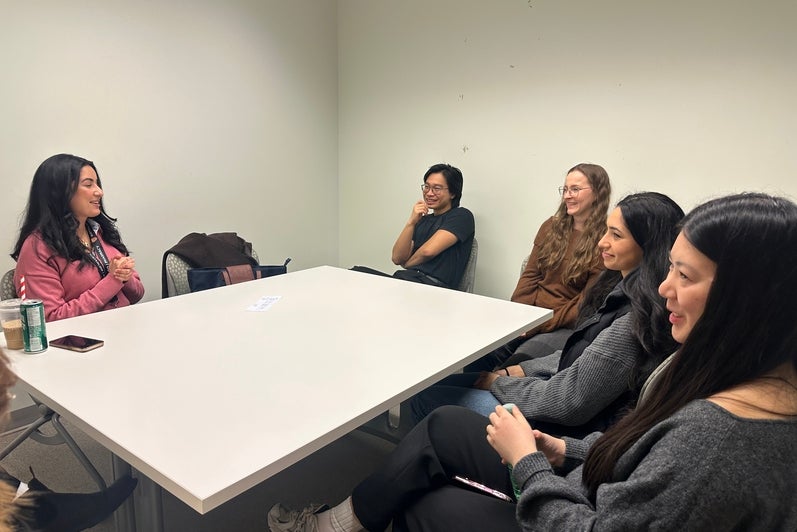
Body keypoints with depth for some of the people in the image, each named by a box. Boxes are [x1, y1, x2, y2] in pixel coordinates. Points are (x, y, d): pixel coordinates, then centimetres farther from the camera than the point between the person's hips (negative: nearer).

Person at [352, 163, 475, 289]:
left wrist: (406, 265, 10)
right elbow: (397, 258, 11)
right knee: (356, 273, -21)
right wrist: (411, 222, -1)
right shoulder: (422, 220, 24)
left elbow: (428, 250, -9)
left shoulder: (461, 216, 5)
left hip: (434, 286, -6)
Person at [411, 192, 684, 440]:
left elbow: (568, 403, -24)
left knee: (424, 398, -6)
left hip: (569, 429, -9)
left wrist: (499, 382, -10)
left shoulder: (635, 322, -27)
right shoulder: (629, 292, 3)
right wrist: (518, 370, 3)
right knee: (441, 381, 10)